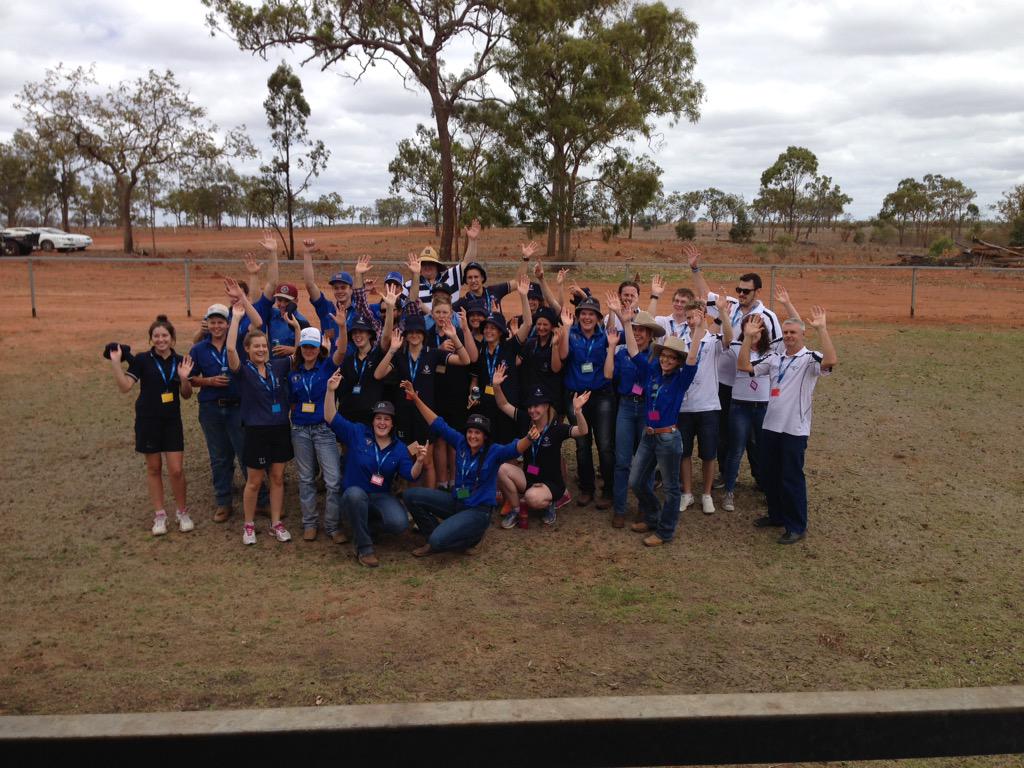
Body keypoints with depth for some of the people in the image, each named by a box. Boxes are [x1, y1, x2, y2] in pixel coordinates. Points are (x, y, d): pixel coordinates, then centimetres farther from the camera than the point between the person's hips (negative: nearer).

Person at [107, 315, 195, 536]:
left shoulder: (180, 361, 2)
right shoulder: (142, 360, -5)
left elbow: (186, 395, 5)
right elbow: (125, 386, -13)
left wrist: (184, 378, -14)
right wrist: (115, 362, -22)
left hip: (172, 421, 1)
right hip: (148, 420, -1)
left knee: (176, 470, -3)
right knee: (154, 468, 8)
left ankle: (182, 512, 15)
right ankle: (159, 515, 19)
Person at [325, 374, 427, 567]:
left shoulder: (399, 447, 4)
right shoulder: (357, 433, -2)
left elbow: (411, 476, -6)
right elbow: (331, 419, -12)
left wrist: (419, 461, -28)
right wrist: (330, 391, -26)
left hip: (381, 497, 2)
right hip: (354, 497, -2)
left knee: (399, 524, -28)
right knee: (355, 493, -40)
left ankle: (364, 524, 10)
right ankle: (364, 548, -23)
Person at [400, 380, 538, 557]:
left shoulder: (493, 451, -14)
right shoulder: (461, 443, 0)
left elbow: (515, 449, -31)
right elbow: (438, 425, 4)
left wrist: (529, 438, -55)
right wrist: (416, 398, 1)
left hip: (478, 511, -6)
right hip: (455, 502, 6)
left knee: (437, 541, -26)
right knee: (411, 495, -5)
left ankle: (471, 537, 6)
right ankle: (435, 537, 6)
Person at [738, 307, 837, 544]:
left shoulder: (810, 358, -8)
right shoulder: (774, 358, 9)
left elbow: (831, 360, -30)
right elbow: (744, 366, 3)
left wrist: (821, 329, -31)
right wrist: (749, 336, -4)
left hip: (795, 429, -6)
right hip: (770, 426, 6)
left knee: (792, 478, 0)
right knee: (770, 475, 16)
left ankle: (797, 526, 11)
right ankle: (777, 515, 33)